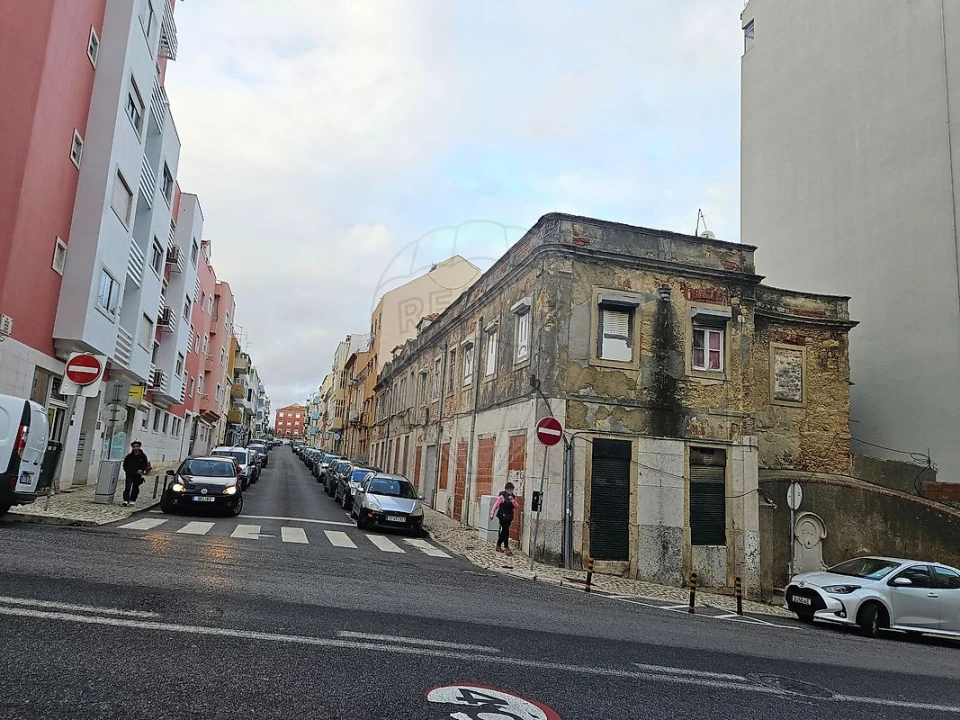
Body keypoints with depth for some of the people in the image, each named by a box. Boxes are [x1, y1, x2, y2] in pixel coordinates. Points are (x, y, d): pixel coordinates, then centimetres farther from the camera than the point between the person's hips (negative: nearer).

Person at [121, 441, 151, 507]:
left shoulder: (143, 456, 1)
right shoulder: (129, 456, 2)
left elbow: (145, 464, 4)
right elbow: (125, 464, 12)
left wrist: (141, 470, -12)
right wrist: (127, 471, -1)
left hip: (138, 475, 1)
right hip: (129, 475, -1)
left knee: (135, 488, 9)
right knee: (127, 487, -12)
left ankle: (132, 500, 21)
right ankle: (126, 500, -12)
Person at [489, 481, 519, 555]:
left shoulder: (513, 497, 7)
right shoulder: (502, 496, -11)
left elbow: (517, 506, 3)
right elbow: (496, 505, -11)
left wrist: (513, 501, -13)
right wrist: (492, 513, -16)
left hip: (509, 517, 6)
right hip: (503, 516, -6)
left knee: (504, 531, 13)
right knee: (506, 531, -9)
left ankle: (498, 546, 25)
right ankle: (506, 548, -6)